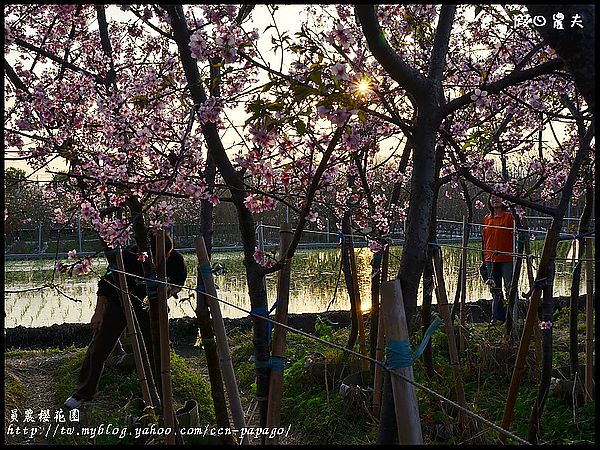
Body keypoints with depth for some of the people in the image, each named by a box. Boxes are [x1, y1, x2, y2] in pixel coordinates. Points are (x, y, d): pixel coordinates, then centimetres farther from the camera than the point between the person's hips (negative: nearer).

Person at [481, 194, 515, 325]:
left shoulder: (509, 216, -2)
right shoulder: (487, 219, 14)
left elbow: (515, 234, -5)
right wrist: (484, 259, 17)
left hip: (507, 259, -6)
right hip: (491, 260, 6)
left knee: (510, 289, -5)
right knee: (495, 291, 11)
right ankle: (497, 318, 18)